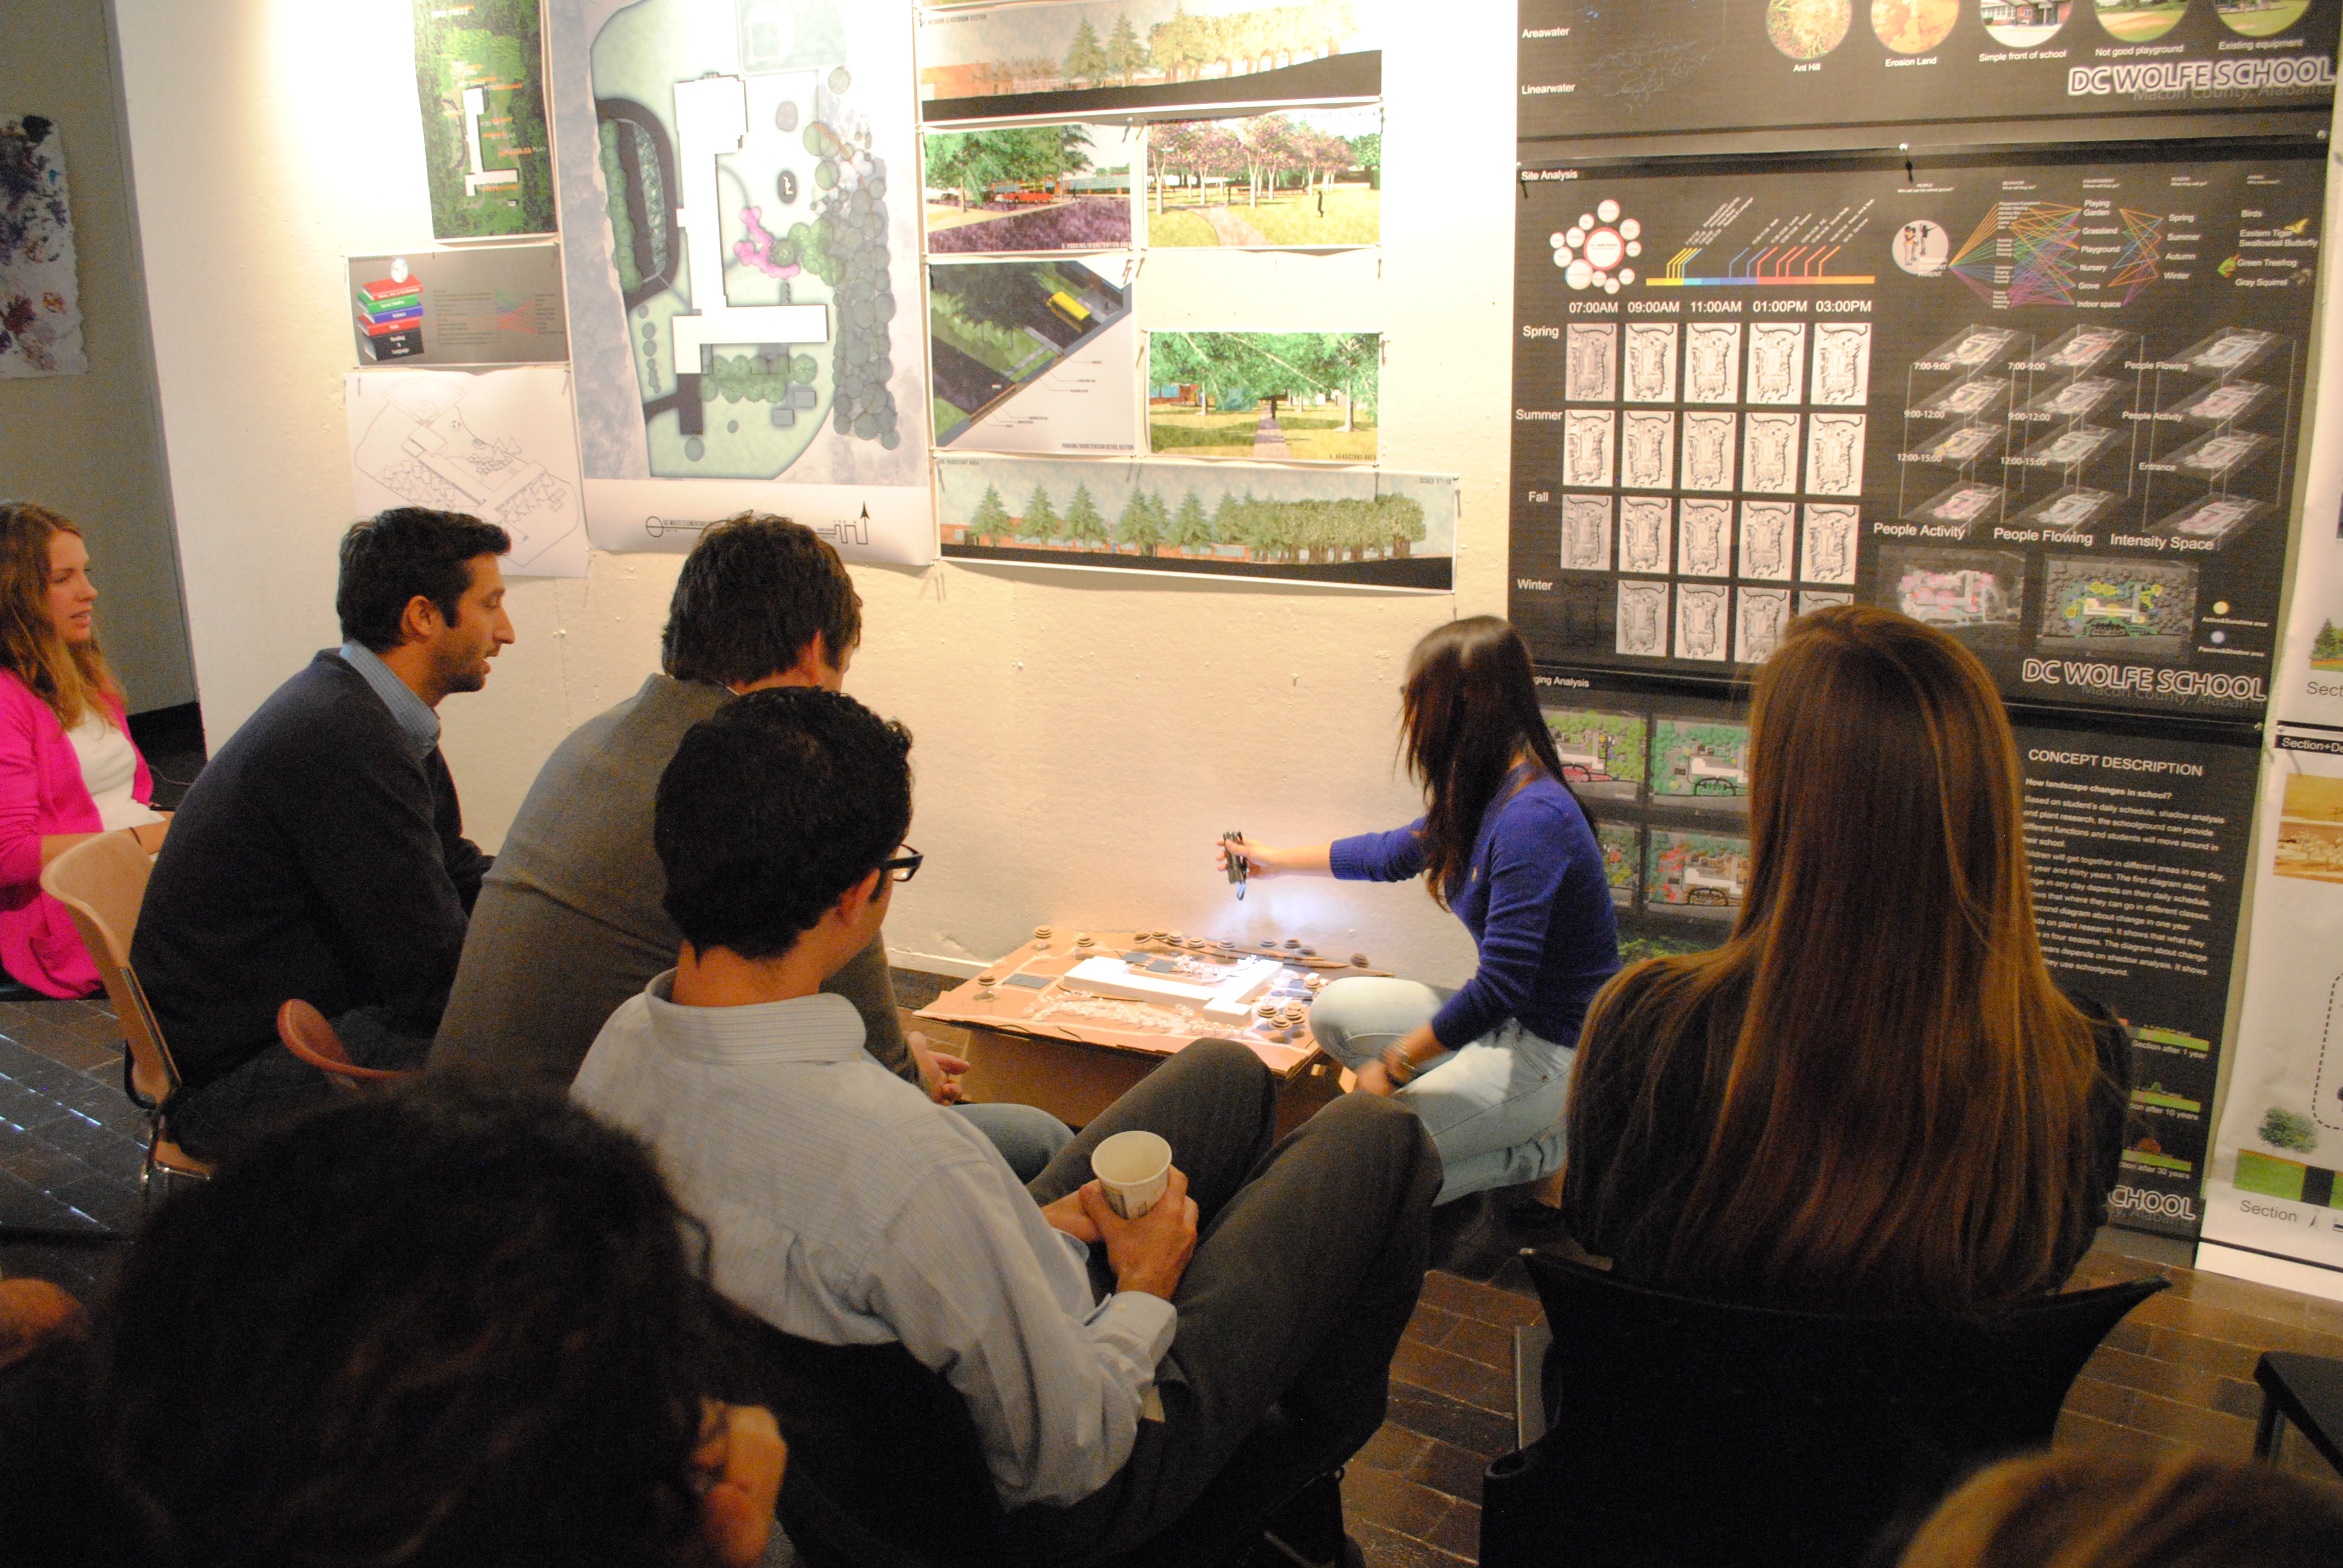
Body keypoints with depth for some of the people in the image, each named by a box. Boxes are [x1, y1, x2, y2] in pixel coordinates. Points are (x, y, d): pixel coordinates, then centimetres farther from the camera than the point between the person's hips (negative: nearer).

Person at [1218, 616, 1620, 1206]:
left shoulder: (1533, 819, -27)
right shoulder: (1481, 798, 3)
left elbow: (1499, 988, -28)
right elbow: (1394, 854, 23)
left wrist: (1393, 1067, -17)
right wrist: (1275, 860, 34)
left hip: (1556, 1047, -9)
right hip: (1508, 1021, 9)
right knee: (1335, 1010, 9)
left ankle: (1538, 1154, 2)